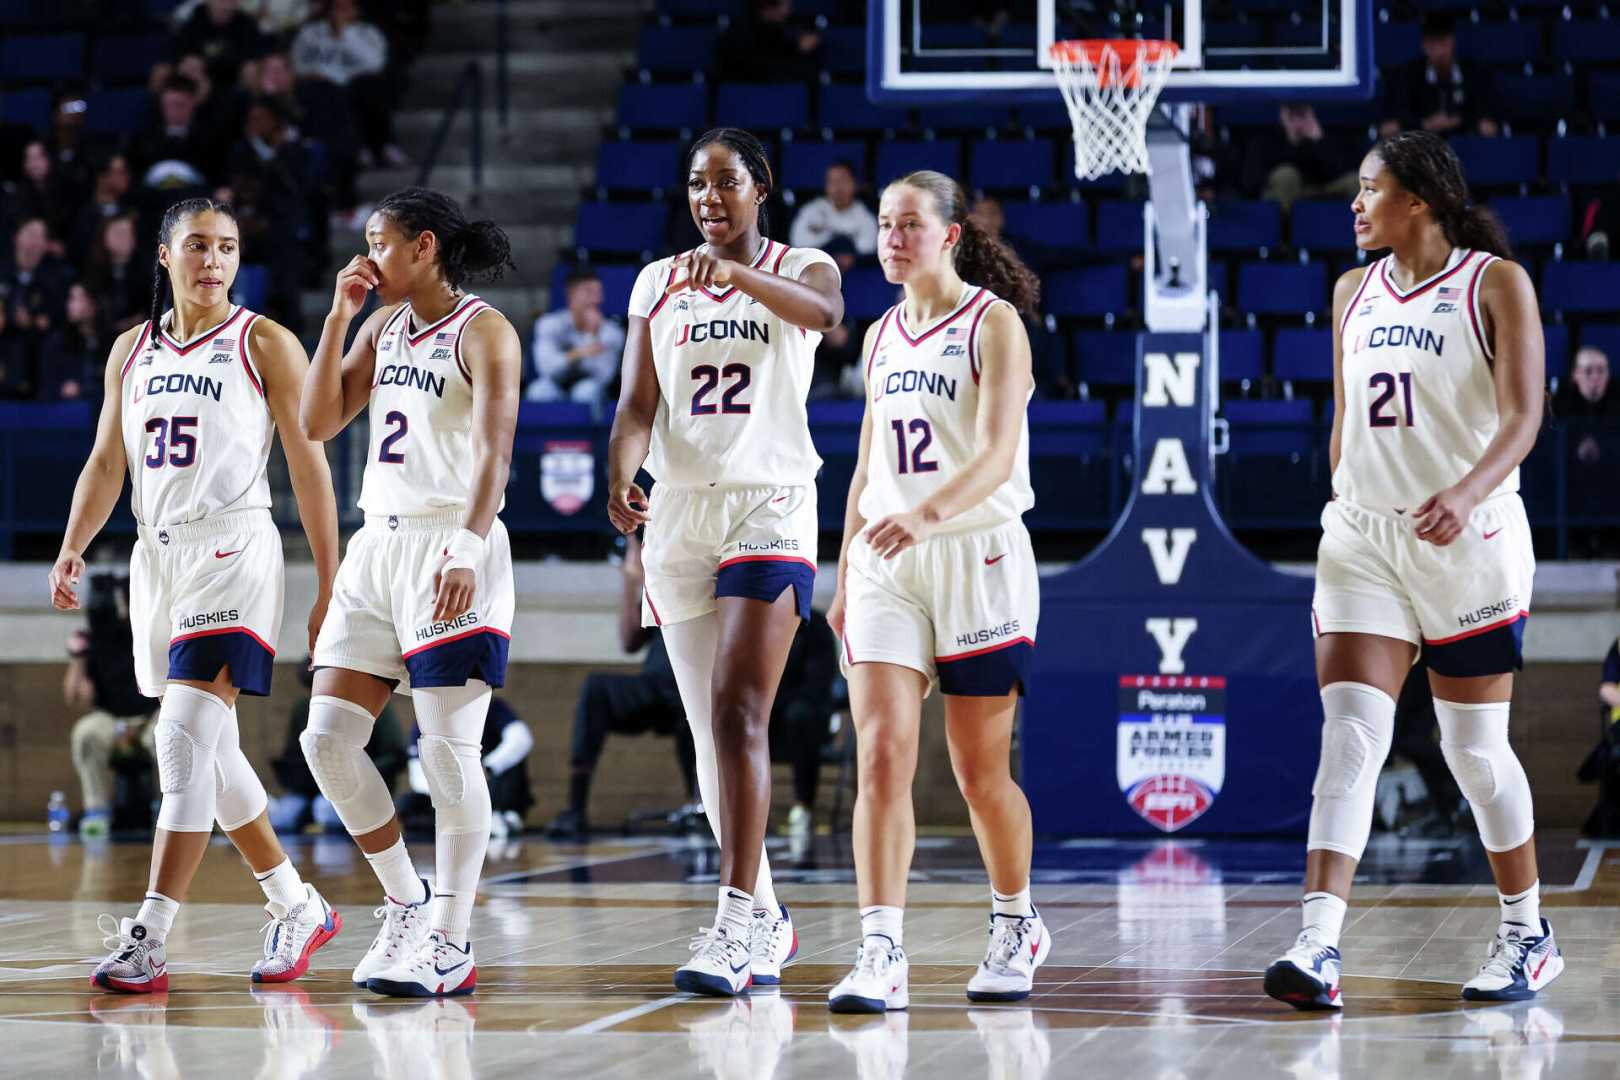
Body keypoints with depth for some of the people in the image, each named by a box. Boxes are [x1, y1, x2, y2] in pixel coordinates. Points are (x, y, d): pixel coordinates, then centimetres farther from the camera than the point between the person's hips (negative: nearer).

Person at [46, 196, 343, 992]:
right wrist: (72, 550, 1)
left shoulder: (265, 344, -1)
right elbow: (107, 462, 16)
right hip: (158, 554, 7)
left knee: (186, 737, -17)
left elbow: (309, 467, -2)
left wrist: (330, 587, -6)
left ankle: (148, 940, -20)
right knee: (210, 750, 11)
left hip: (232, 549, -7)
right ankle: (298, 907, 25)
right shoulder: (132, 349, 14)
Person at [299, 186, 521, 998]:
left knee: (447, 751, -8)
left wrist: (468, 550, -32)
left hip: (450, 549, -8)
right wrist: (339, 314, 6)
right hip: (379, 545, 8)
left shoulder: (483, 332, -7)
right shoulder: (383, 326, 16)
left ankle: (451, 945, -3)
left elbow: (494, 451, -18)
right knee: (328, 738, 3)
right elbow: (317, 423, 12)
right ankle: (406, 906, 16)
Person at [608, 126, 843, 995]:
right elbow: (638, 405, 3)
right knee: (709, 730, 8)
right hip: (679, 512, 5)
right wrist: (619, 479, -17)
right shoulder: (658, 283, 12)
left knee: (738, 713, -18)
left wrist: (737, 274, -40)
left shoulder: (799, 268, 2)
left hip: (770, 506, -4)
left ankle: (737, 922, -21)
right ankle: (766, 921, 20)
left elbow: (824, 313, -23)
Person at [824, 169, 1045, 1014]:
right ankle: (880, 954, -17)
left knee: (981, 772, 5)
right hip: (885, 565, 5)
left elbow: (998, 453, -19)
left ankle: (1016, 928, 28)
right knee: (881, 755, -12)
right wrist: (843, 578, 17)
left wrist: (930, 512, -35)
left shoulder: (993, 324, -5)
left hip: (977, 557, -5)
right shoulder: (882, 336, 14)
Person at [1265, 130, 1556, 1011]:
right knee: (1349, 738, -9)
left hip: (1468, 540, -4)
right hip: (1362, 538, 4)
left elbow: (1522, 417, -15)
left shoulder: (1496, 283, -5)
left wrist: (1466, 493, -32)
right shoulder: (1353, 291, 12)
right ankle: (1317, 948, -19)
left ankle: (1528, 936, 21)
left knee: (1475, 748, 3)